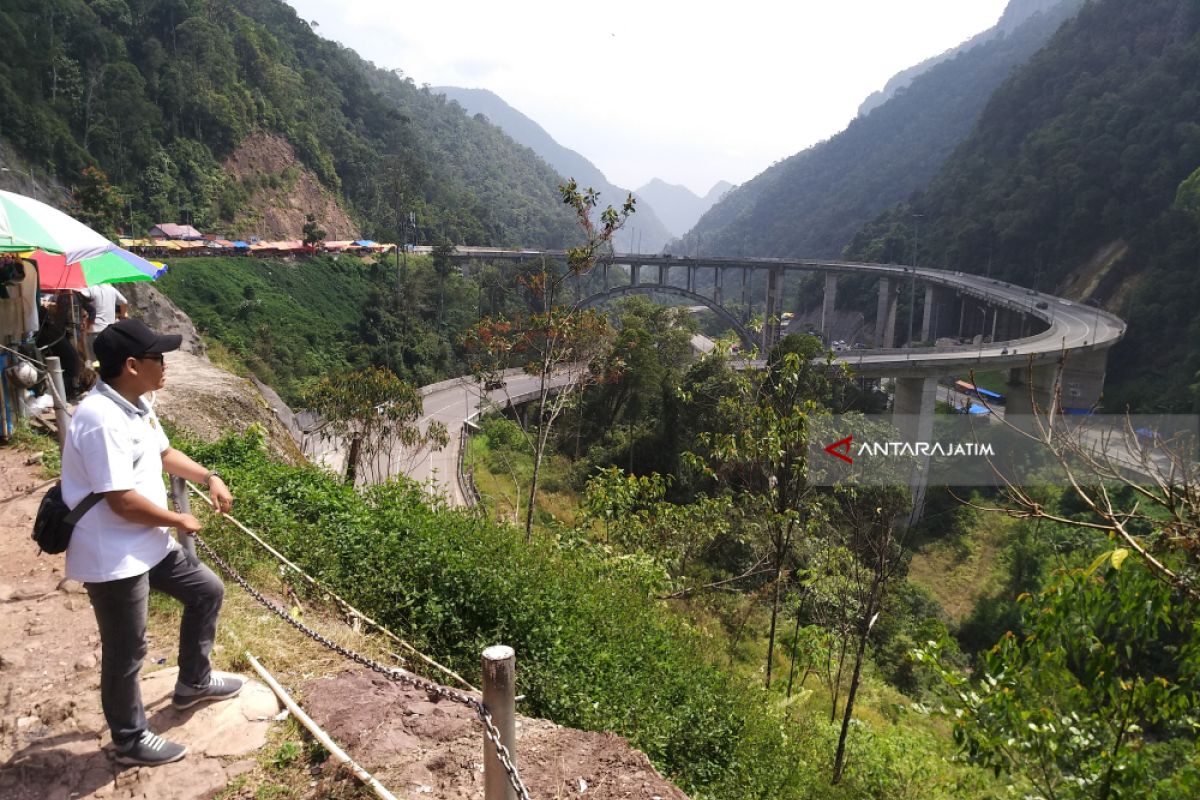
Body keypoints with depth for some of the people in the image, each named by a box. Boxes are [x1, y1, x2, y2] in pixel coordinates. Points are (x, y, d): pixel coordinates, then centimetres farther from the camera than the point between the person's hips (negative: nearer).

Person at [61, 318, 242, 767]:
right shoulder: (102, 420, -28)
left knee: (206, 591, 20)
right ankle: (130, 740, 28)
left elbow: (164, 453, 21)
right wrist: (180, 521, -14)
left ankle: (193, 683, 38)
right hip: (114, 559, -10)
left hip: (149, 544, 10)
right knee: (126, 652, 7)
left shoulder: (136, 404, 4)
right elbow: (121, 501, -29)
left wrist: (209, 478, 6)